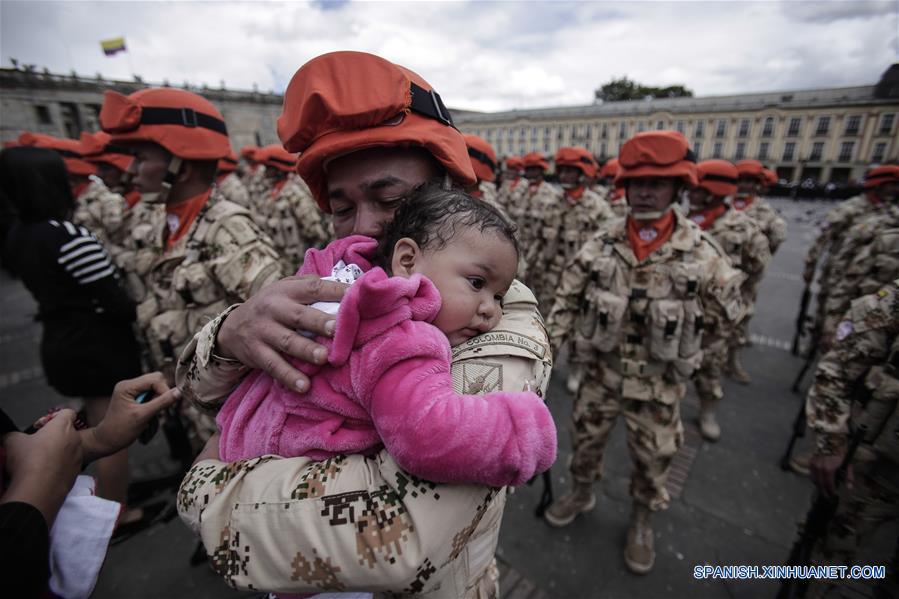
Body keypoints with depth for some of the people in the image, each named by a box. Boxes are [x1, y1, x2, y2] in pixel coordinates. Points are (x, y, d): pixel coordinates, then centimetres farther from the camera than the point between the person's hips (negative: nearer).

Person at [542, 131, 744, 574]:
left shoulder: (701, 251, -13)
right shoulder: (602, 243, -9)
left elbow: (727, 316, -4)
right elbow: (567, 299, -4)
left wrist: (666, 309, -13)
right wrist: (549, 346, -8)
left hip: (660, 380, -1)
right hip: (605, 369, 2)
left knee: (653, 458, 18)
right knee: (585, 437, 19)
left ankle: (641, 521, 46)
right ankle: (582, 493, 49)